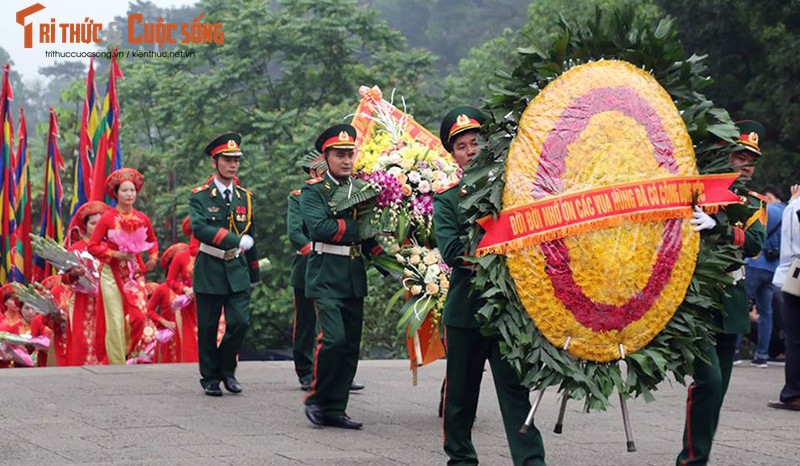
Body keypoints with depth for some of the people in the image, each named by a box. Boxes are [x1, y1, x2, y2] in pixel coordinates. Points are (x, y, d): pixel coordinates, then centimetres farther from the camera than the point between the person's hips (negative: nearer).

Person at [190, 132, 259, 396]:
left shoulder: (245, 197, 11)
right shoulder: (200, 196, -4)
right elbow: (199, 228, -22)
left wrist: (254, 274, 21)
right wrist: (236, 240, -30)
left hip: (237, 271, 3)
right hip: (209, 272, -3)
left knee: (240, 322, -8)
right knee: (208, 328, 3)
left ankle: (226, 369, 13)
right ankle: (210, 377, 17)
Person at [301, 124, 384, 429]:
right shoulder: (313, 191, -2)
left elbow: (370, 233, 14)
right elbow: (318, 227, -18)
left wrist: (383, 255, -3)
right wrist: (356, 228, -13)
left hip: (355, 278, 6)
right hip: (326, 278, -6)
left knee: (351, 345, 4)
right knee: (333, 338, -18)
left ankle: (335, 409, 11)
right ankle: (315, 399, 0)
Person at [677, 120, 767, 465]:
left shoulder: (752, 205, 13)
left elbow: (754, 244, -8)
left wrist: (719, 227, -25)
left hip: (732, 305, 6)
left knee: (718, 387, 10)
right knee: (708, 379, -17)